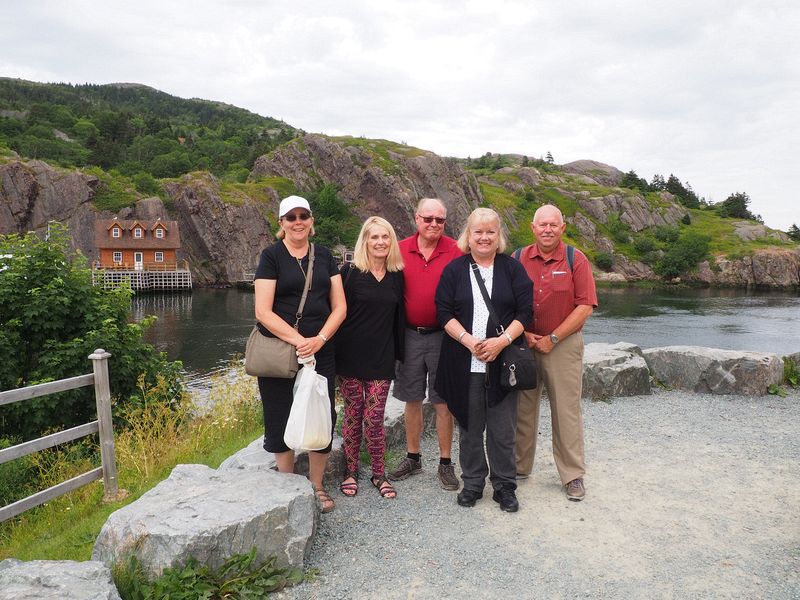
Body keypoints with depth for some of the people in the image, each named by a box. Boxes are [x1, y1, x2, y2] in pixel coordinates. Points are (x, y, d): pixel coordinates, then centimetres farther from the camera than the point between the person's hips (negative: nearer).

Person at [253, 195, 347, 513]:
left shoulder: (324, 256, 8)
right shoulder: (272, 256, -2)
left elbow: (339, 306, 5)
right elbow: (263, 312, -10)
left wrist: (319, 339, -10)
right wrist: (299, 340, -17)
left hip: (321, 352, 3)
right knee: (281, 419, 6)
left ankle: (316, 485, 24)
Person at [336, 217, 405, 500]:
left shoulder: (397, 275, 7)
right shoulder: (350, 272, -4)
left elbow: (398, 317, 13)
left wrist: (398, 353, 11)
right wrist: (337, 351, -8)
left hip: (382, 358, 2)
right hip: (352, 356, -2)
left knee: (374, 418, 2)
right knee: (353, 414, 7)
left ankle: (379, 474, 19)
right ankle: (351, 472, 23)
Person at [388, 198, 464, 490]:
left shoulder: (455, 252, -6)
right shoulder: (401, 250, 1)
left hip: (442, 335, -2)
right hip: (409, 334, 3)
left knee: (443, 402, 6)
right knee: (412, 399, 13)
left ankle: (445, 463, 19)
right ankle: (413, 458, 28)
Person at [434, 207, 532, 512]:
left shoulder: (513, 268, 6)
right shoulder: (454, 270, 6)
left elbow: (524, 312, 0)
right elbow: (444, 312, -1)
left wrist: (502, 340, -14)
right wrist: (468, 340, -14)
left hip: (503, 361, 0)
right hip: (464, 363, 1)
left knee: (502, 428, 5)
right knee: (469, 427, 9)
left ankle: (504, 486, 20)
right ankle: (472, 483, 24)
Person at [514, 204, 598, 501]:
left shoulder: (576, 260, -3)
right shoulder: (519, 259, 3)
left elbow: (585, 306, -8)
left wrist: (553, 338, -11)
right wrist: (524, 334, -7)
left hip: (564, 344, -2)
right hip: (524, 342, 2)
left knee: (566, 410, 2)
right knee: (523, 408, 10)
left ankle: (573, 475, 16)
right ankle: (520, 466, 26)